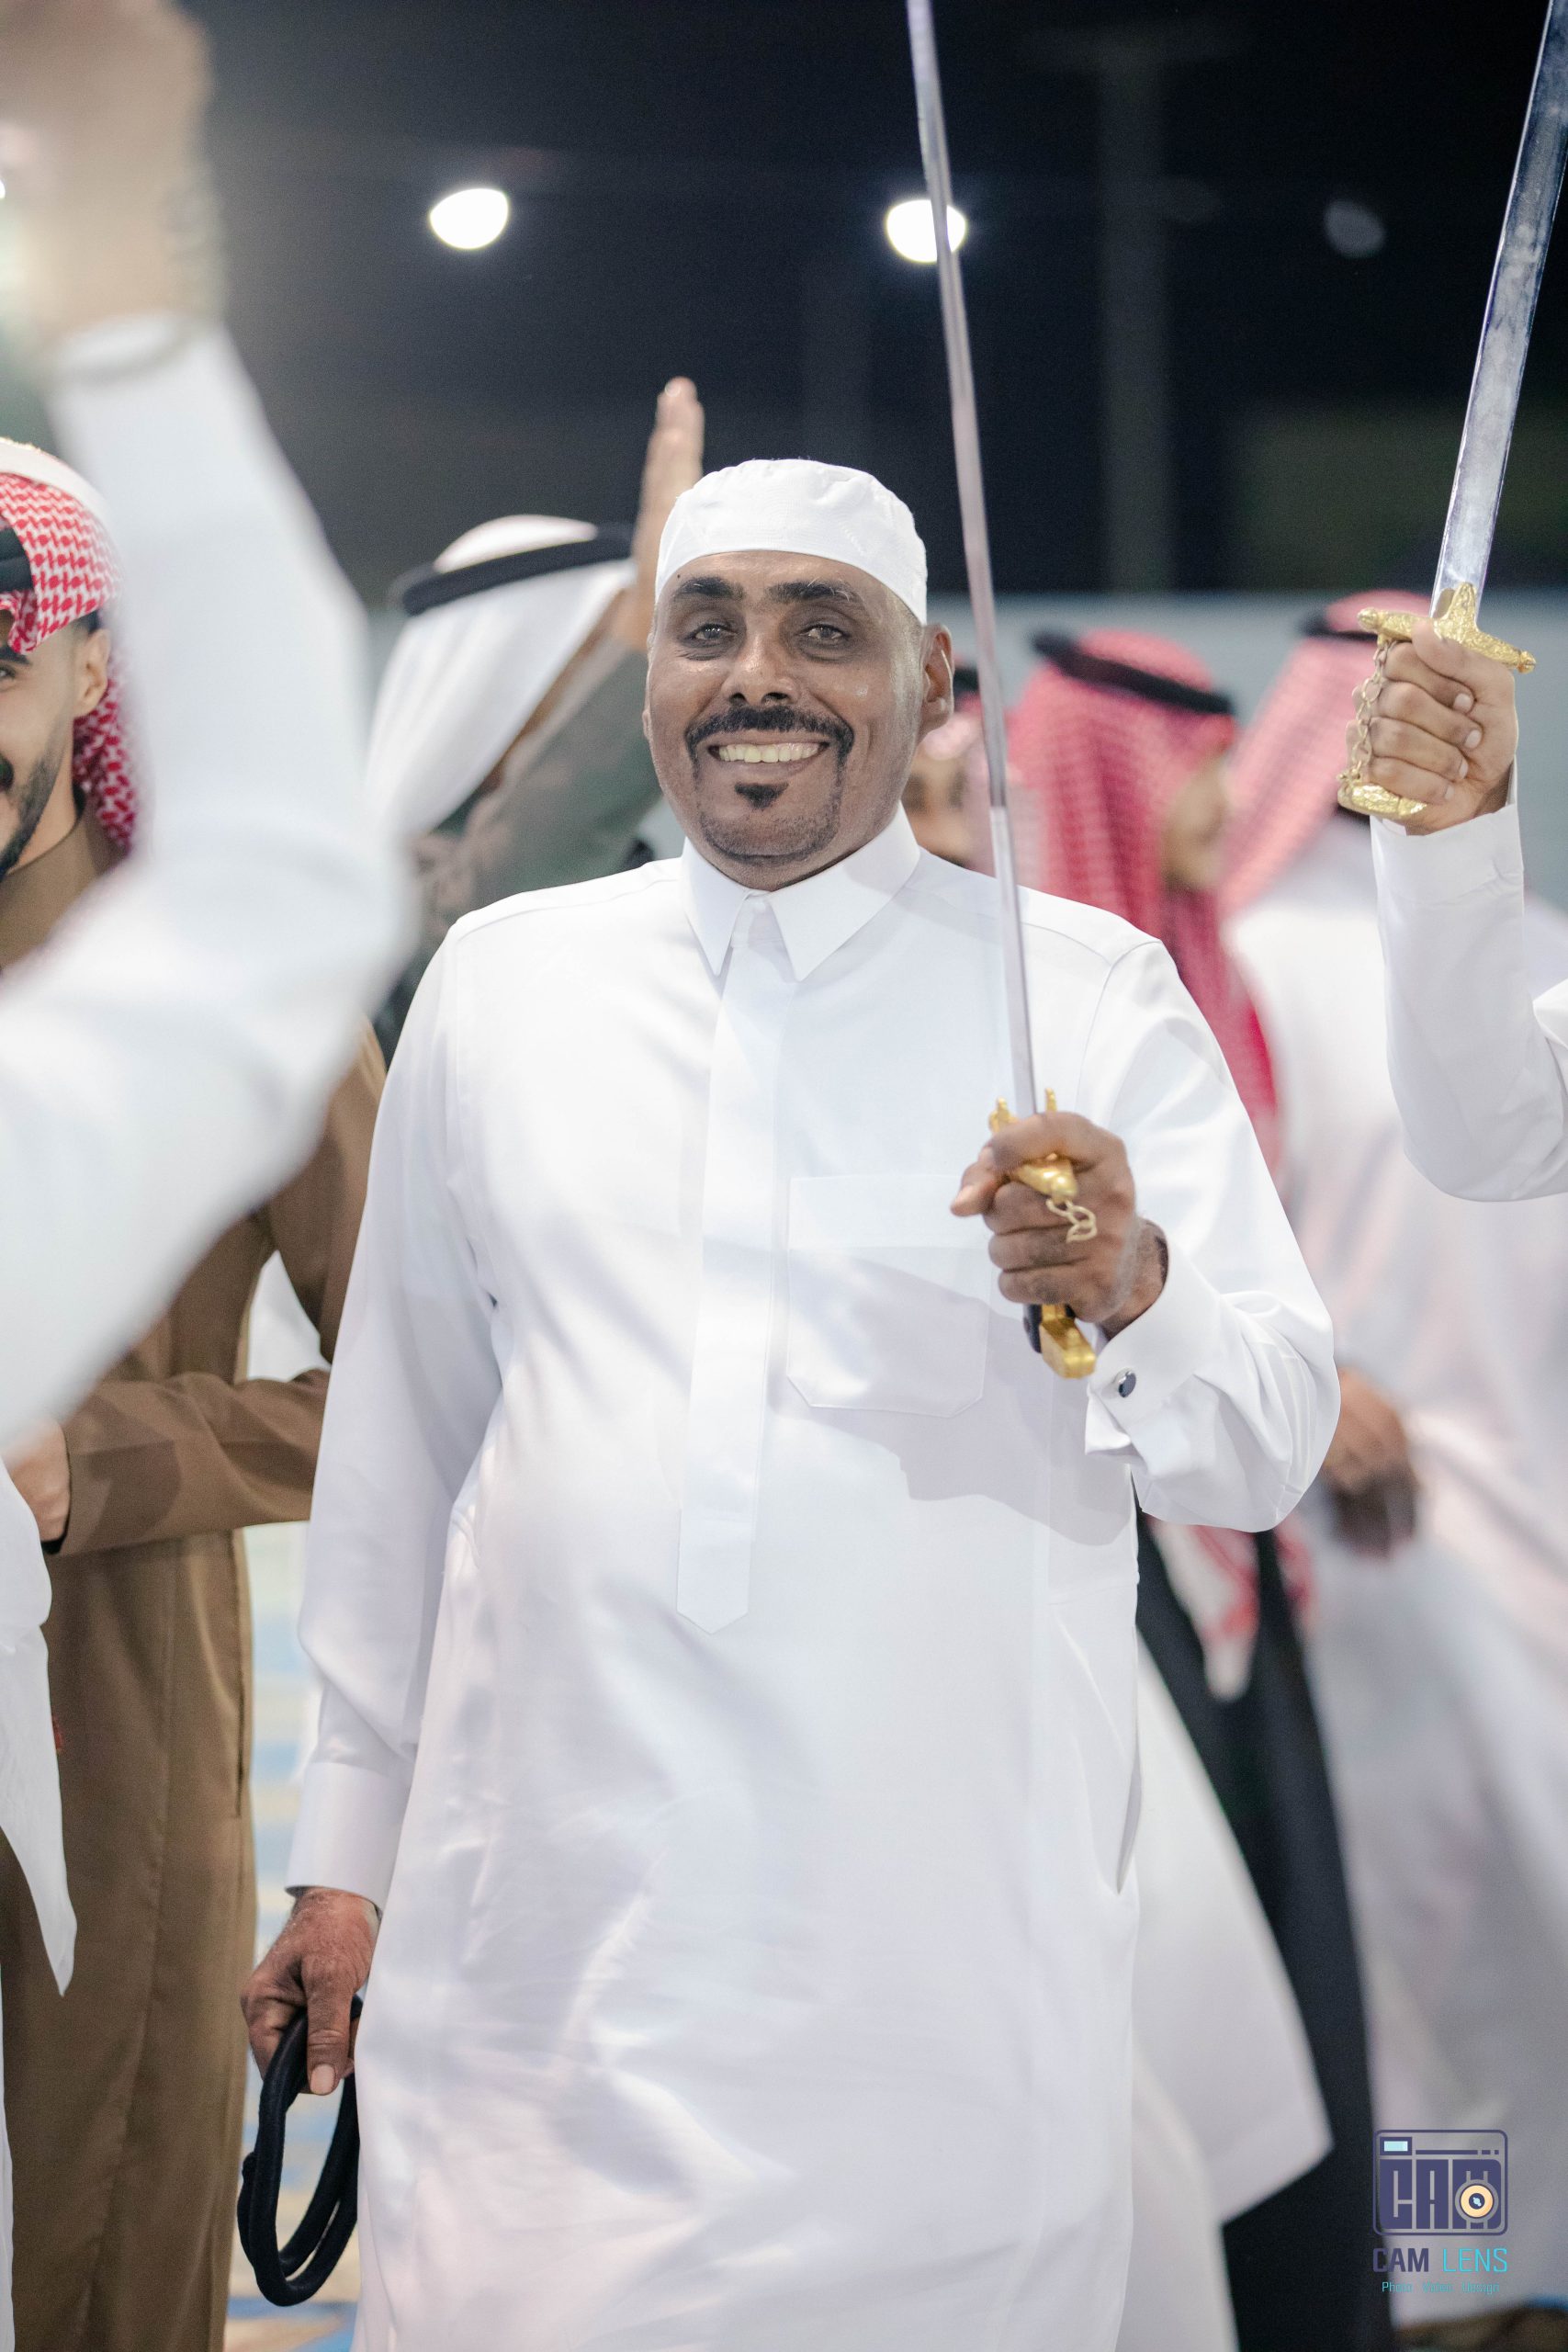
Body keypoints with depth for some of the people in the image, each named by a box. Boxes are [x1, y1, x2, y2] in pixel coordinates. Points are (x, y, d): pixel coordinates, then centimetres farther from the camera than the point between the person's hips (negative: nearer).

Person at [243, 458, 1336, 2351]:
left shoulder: (1091, 997, 3)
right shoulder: (499, 984, 10)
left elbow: (1268, 1445, -2)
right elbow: (398, 1442, 16)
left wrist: (1136, 1291, -23)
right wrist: (346, 1851, 15)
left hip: (949, 1962, -1)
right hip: (538, 1937, 2)